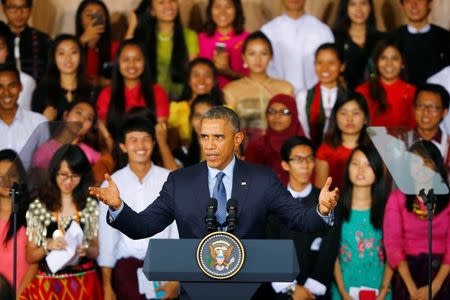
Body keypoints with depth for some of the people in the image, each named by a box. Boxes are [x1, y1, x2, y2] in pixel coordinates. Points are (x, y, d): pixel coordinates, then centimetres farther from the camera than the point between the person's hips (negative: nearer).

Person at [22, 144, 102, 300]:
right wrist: (47, 246, -18)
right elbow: (30, 257, -1)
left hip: (84, 285, 1)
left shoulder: (91, 206, 0)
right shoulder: (37, 207, -4)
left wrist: (86, 250, -15)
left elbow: (96, 251, 5)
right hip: (48, 285, -1)